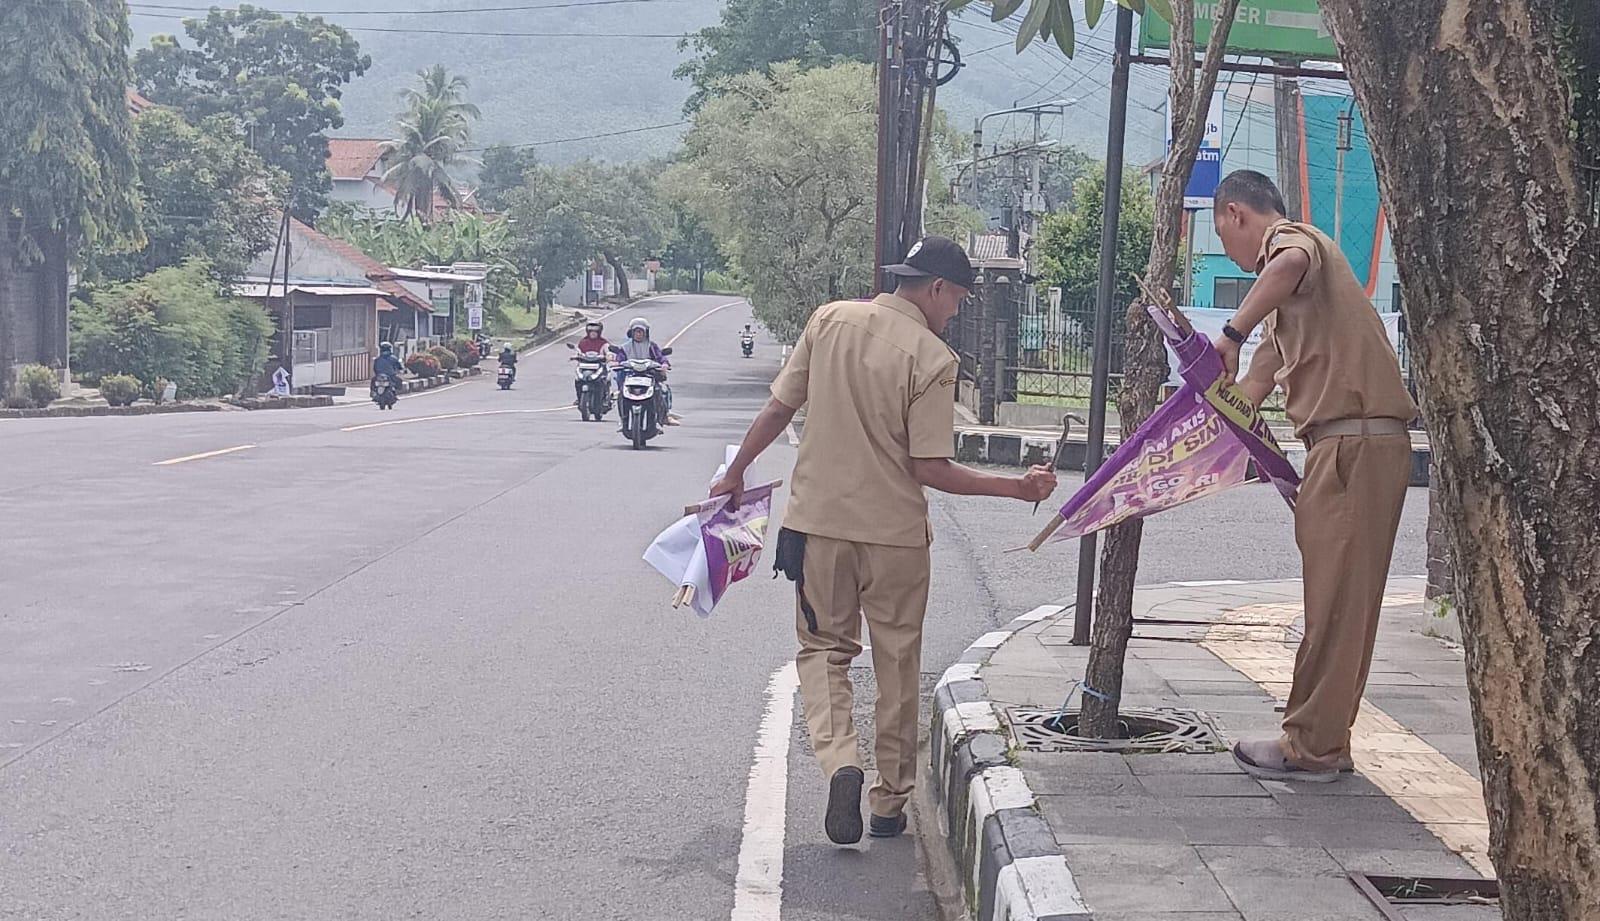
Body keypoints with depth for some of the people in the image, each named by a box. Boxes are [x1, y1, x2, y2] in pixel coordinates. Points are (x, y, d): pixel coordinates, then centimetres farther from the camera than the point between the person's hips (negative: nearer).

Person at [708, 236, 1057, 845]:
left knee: (824, 647, 14)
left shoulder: (829, 320, -1)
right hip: (895, 532, -3)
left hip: (818, 520, 3)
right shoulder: (933, 359, -13)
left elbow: (779, 408, 3)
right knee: (897, 665, 13)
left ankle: (840, 760, -12)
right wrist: (1017, 488, -7)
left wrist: (736, 472, 16)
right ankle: (891, 803, 21)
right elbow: (929, 469, -15)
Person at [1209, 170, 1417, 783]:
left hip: (1357, 441, -10)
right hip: (1350, 444, 10)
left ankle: (1310, 747, -2)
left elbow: (1291, 263, -32)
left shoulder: (1291, 238, -2)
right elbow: (1259, 379, 29)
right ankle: (1325, 742, 17)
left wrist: (1232, 331, -30)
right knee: (1339, 599, 11)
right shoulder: (1299, 258, 28)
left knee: (1335, 599, -7)